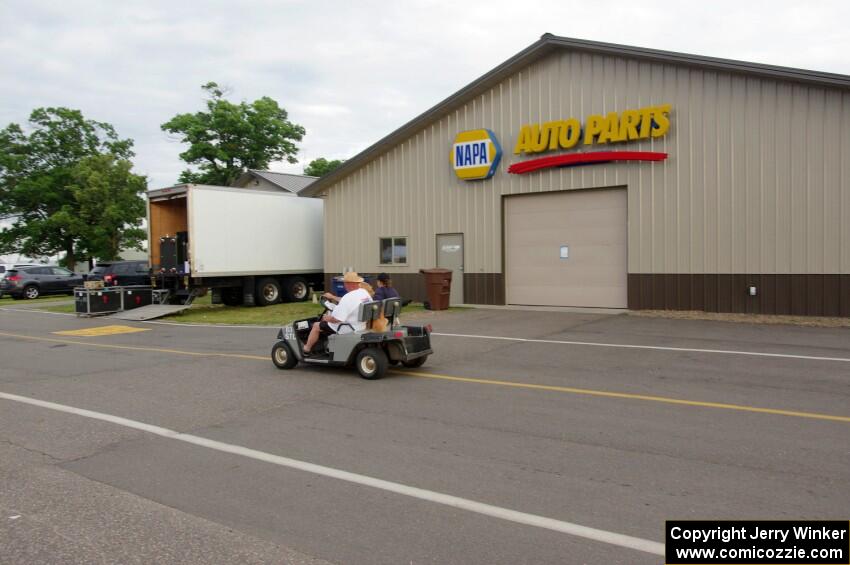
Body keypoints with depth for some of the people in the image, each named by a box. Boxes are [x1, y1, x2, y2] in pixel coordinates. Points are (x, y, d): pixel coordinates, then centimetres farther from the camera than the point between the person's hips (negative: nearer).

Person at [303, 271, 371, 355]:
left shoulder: (349, 297, -29)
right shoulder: (365, 292, -1)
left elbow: (336, 319, -28)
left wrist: (326, 318, -8)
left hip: (348, 329, -9)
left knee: (316, 326, 9)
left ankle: (306, 349, 26)